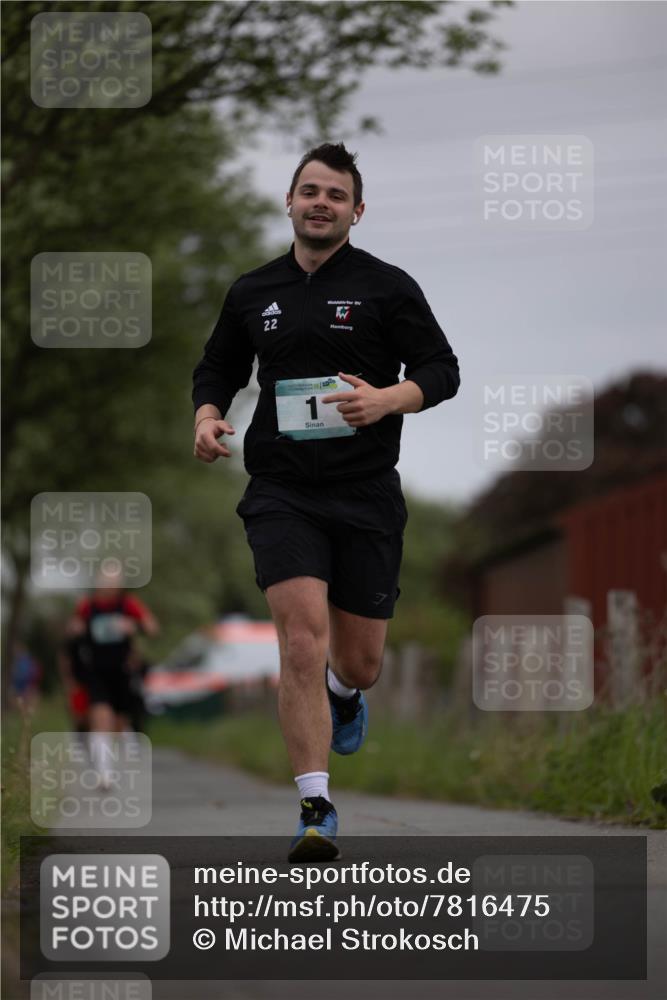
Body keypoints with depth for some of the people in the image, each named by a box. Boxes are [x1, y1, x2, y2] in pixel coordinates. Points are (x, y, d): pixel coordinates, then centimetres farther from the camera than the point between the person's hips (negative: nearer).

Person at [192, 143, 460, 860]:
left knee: (360, 662, 9)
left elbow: (441, 370, -1)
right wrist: (207, 417, 2)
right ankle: (315, 812, -15)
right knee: (303, 638, -19)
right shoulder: (253, 292, 10)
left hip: (367, 496, 0)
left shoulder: (388, 287, 1)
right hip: (281, 492, 0)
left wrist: (387, 399, -21)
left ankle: (342, 693, 49)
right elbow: (218, 369, 23)